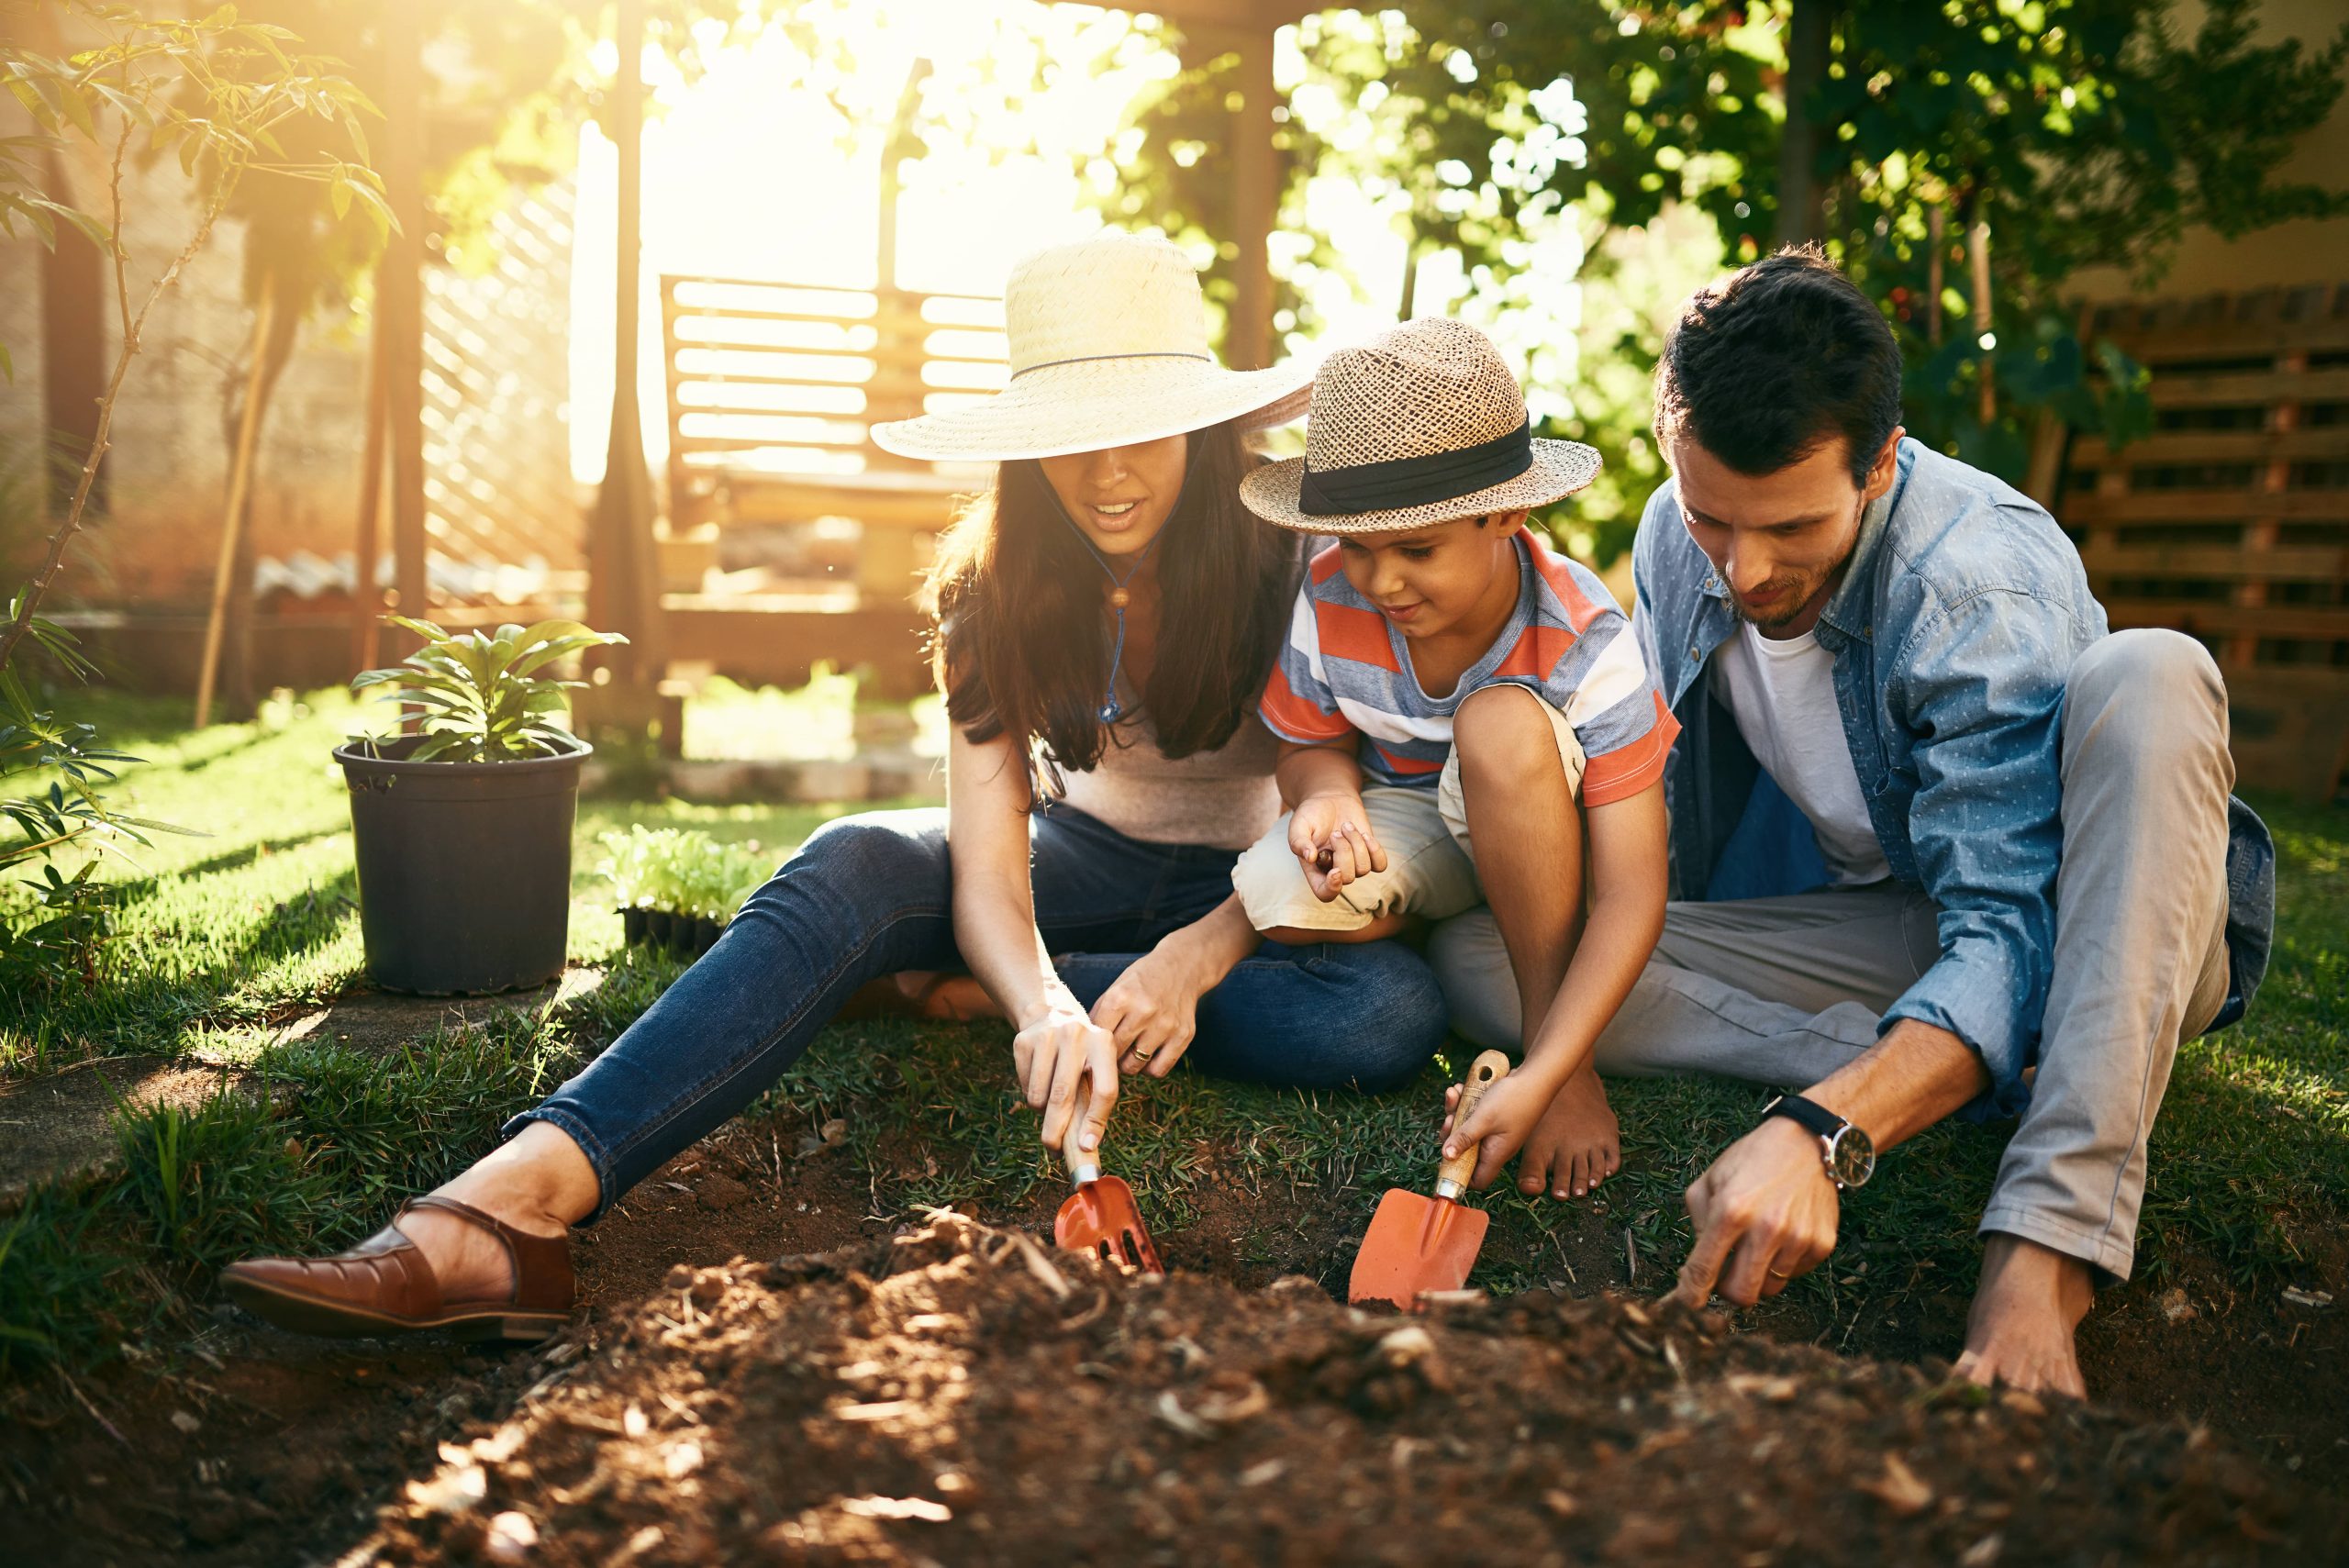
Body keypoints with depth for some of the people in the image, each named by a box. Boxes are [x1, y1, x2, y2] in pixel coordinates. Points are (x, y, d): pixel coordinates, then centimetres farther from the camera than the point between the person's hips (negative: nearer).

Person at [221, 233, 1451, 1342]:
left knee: (1390, 1015, -36)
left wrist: (1194, 958, -33)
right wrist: (1042, 1003, -46)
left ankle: (947, 989, -23)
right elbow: (987, 866, -24)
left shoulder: (1292, 561, -19)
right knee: (854, 867, -31)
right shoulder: (996, 590, -14)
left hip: (1247, 887, 0)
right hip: (1077, 856, 1)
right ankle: (510, 1205, -49)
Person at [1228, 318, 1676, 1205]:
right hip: (1407, 825, 2)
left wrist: (1541, 1078, -41)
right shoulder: (1329, 606, -20)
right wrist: (1326, 787, -28)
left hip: (1547, 834, -2)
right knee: (1279, 897, -33)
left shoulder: (1587, 643, -29)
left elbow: (1632, 898, -31)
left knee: (1503, 723, -39)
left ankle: (1549, 1036, -22)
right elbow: (1310, 745, 0)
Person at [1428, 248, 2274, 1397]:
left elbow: (2008, 937, -35)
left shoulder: (1983, 587, -27)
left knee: (2151, 677, -37)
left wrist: (1819, 1132, -51)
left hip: (2092, 941, -4)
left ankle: (2045, 1252, -45)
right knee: (1478, 950, -16)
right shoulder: (1677, 543, -8)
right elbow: (1670, 837, 6)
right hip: (1883, 936, 5)